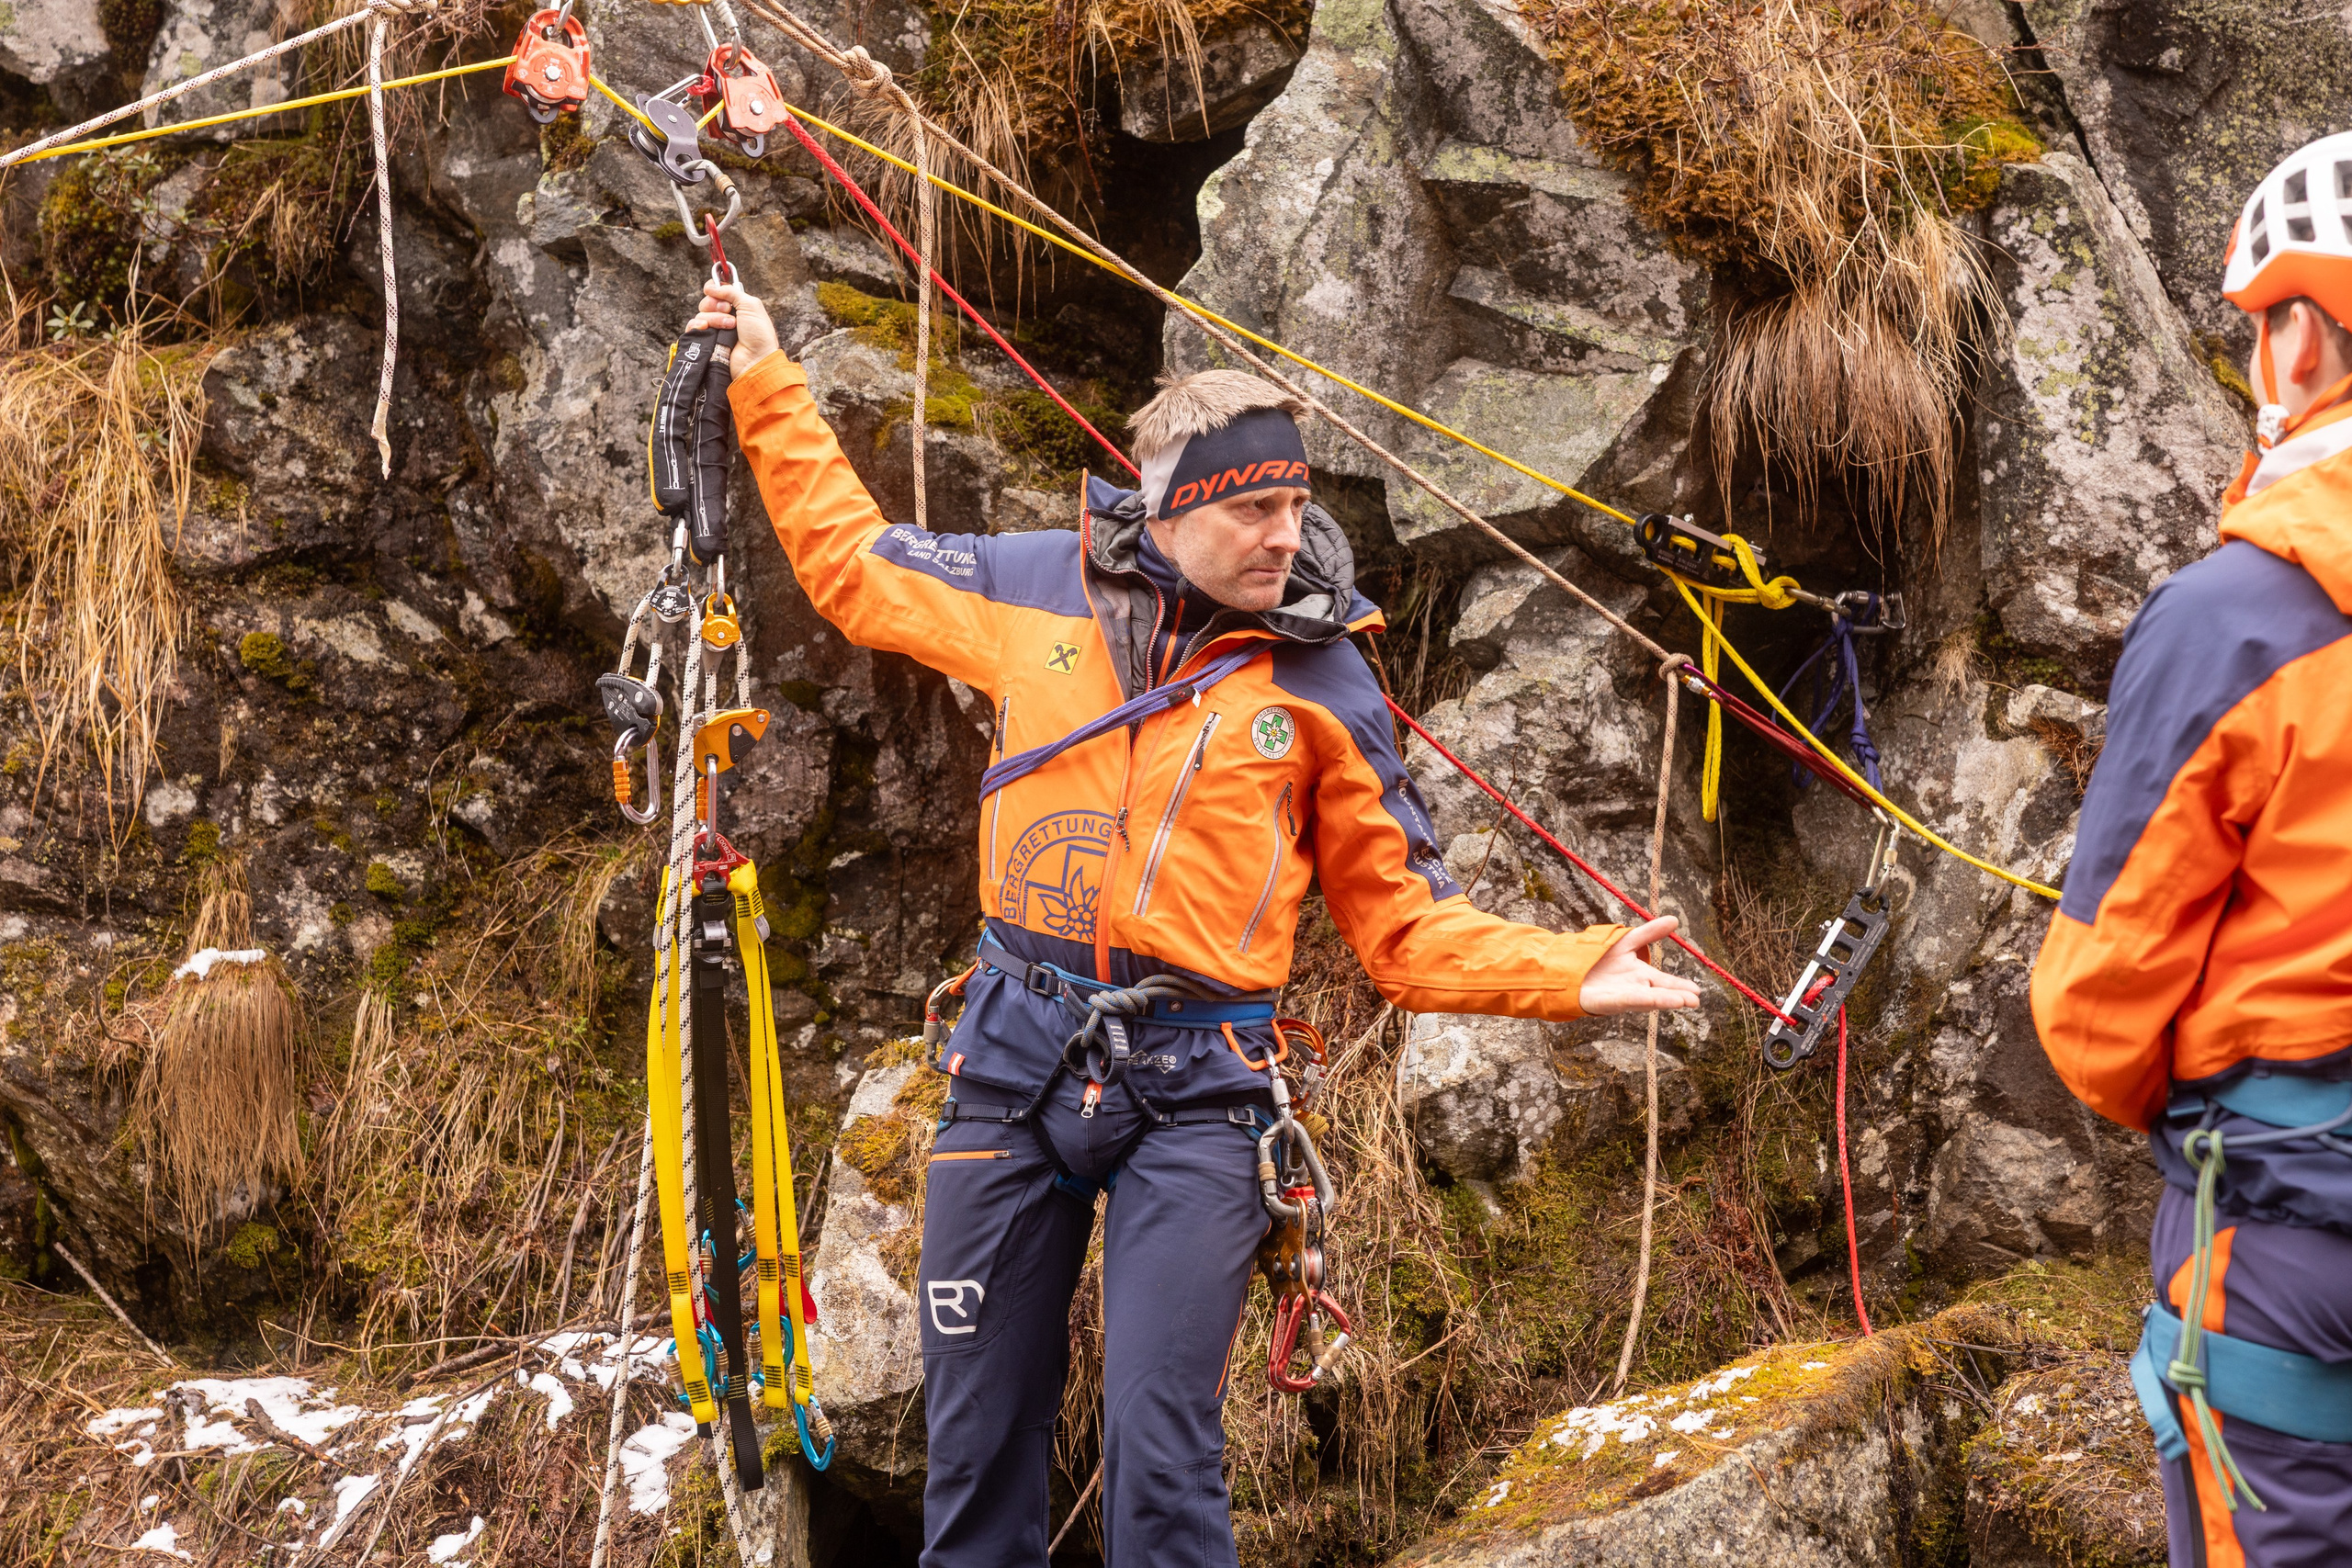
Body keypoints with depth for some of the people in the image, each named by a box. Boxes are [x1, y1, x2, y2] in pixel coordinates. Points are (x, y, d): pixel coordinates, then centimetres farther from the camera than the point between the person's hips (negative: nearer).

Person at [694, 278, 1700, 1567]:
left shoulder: (1320, 681, 0)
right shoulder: (1038, 588, 3)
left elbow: (1405, 924, 4)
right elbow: (852, 562, 20)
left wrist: (1568, 975, -9)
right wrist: (767, 385, 23)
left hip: (1193, 1091, -2)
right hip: (1013, 1066, 3)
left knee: (1160, 1460, -10)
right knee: (976, 1439, 11)